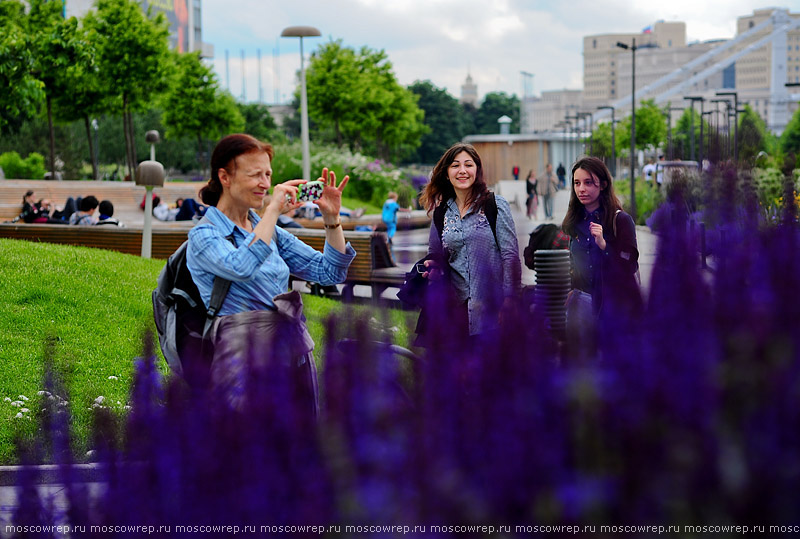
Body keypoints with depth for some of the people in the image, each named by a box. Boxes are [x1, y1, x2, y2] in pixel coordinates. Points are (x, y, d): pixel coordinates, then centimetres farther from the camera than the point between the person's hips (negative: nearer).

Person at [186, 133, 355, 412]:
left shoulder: (271, 232, 15)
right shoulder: (203, 236, -5)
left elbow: (331, 272, 12)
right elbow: (242, 267, -27)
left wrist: (332, 218, -1)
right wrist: (273, 210, -22)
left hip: (295, 355, 7)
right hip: (247, 359, -7)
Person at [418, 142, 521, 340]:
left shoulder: (496, 205, -1)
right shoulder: (441, 213, 11)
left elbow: (511, 255, -5)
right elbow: (435, 255, 21)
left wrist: (509, 299, -13)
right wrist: (433, 268, -3)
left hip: (492, 302, -4)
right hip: (459, 307, 4)